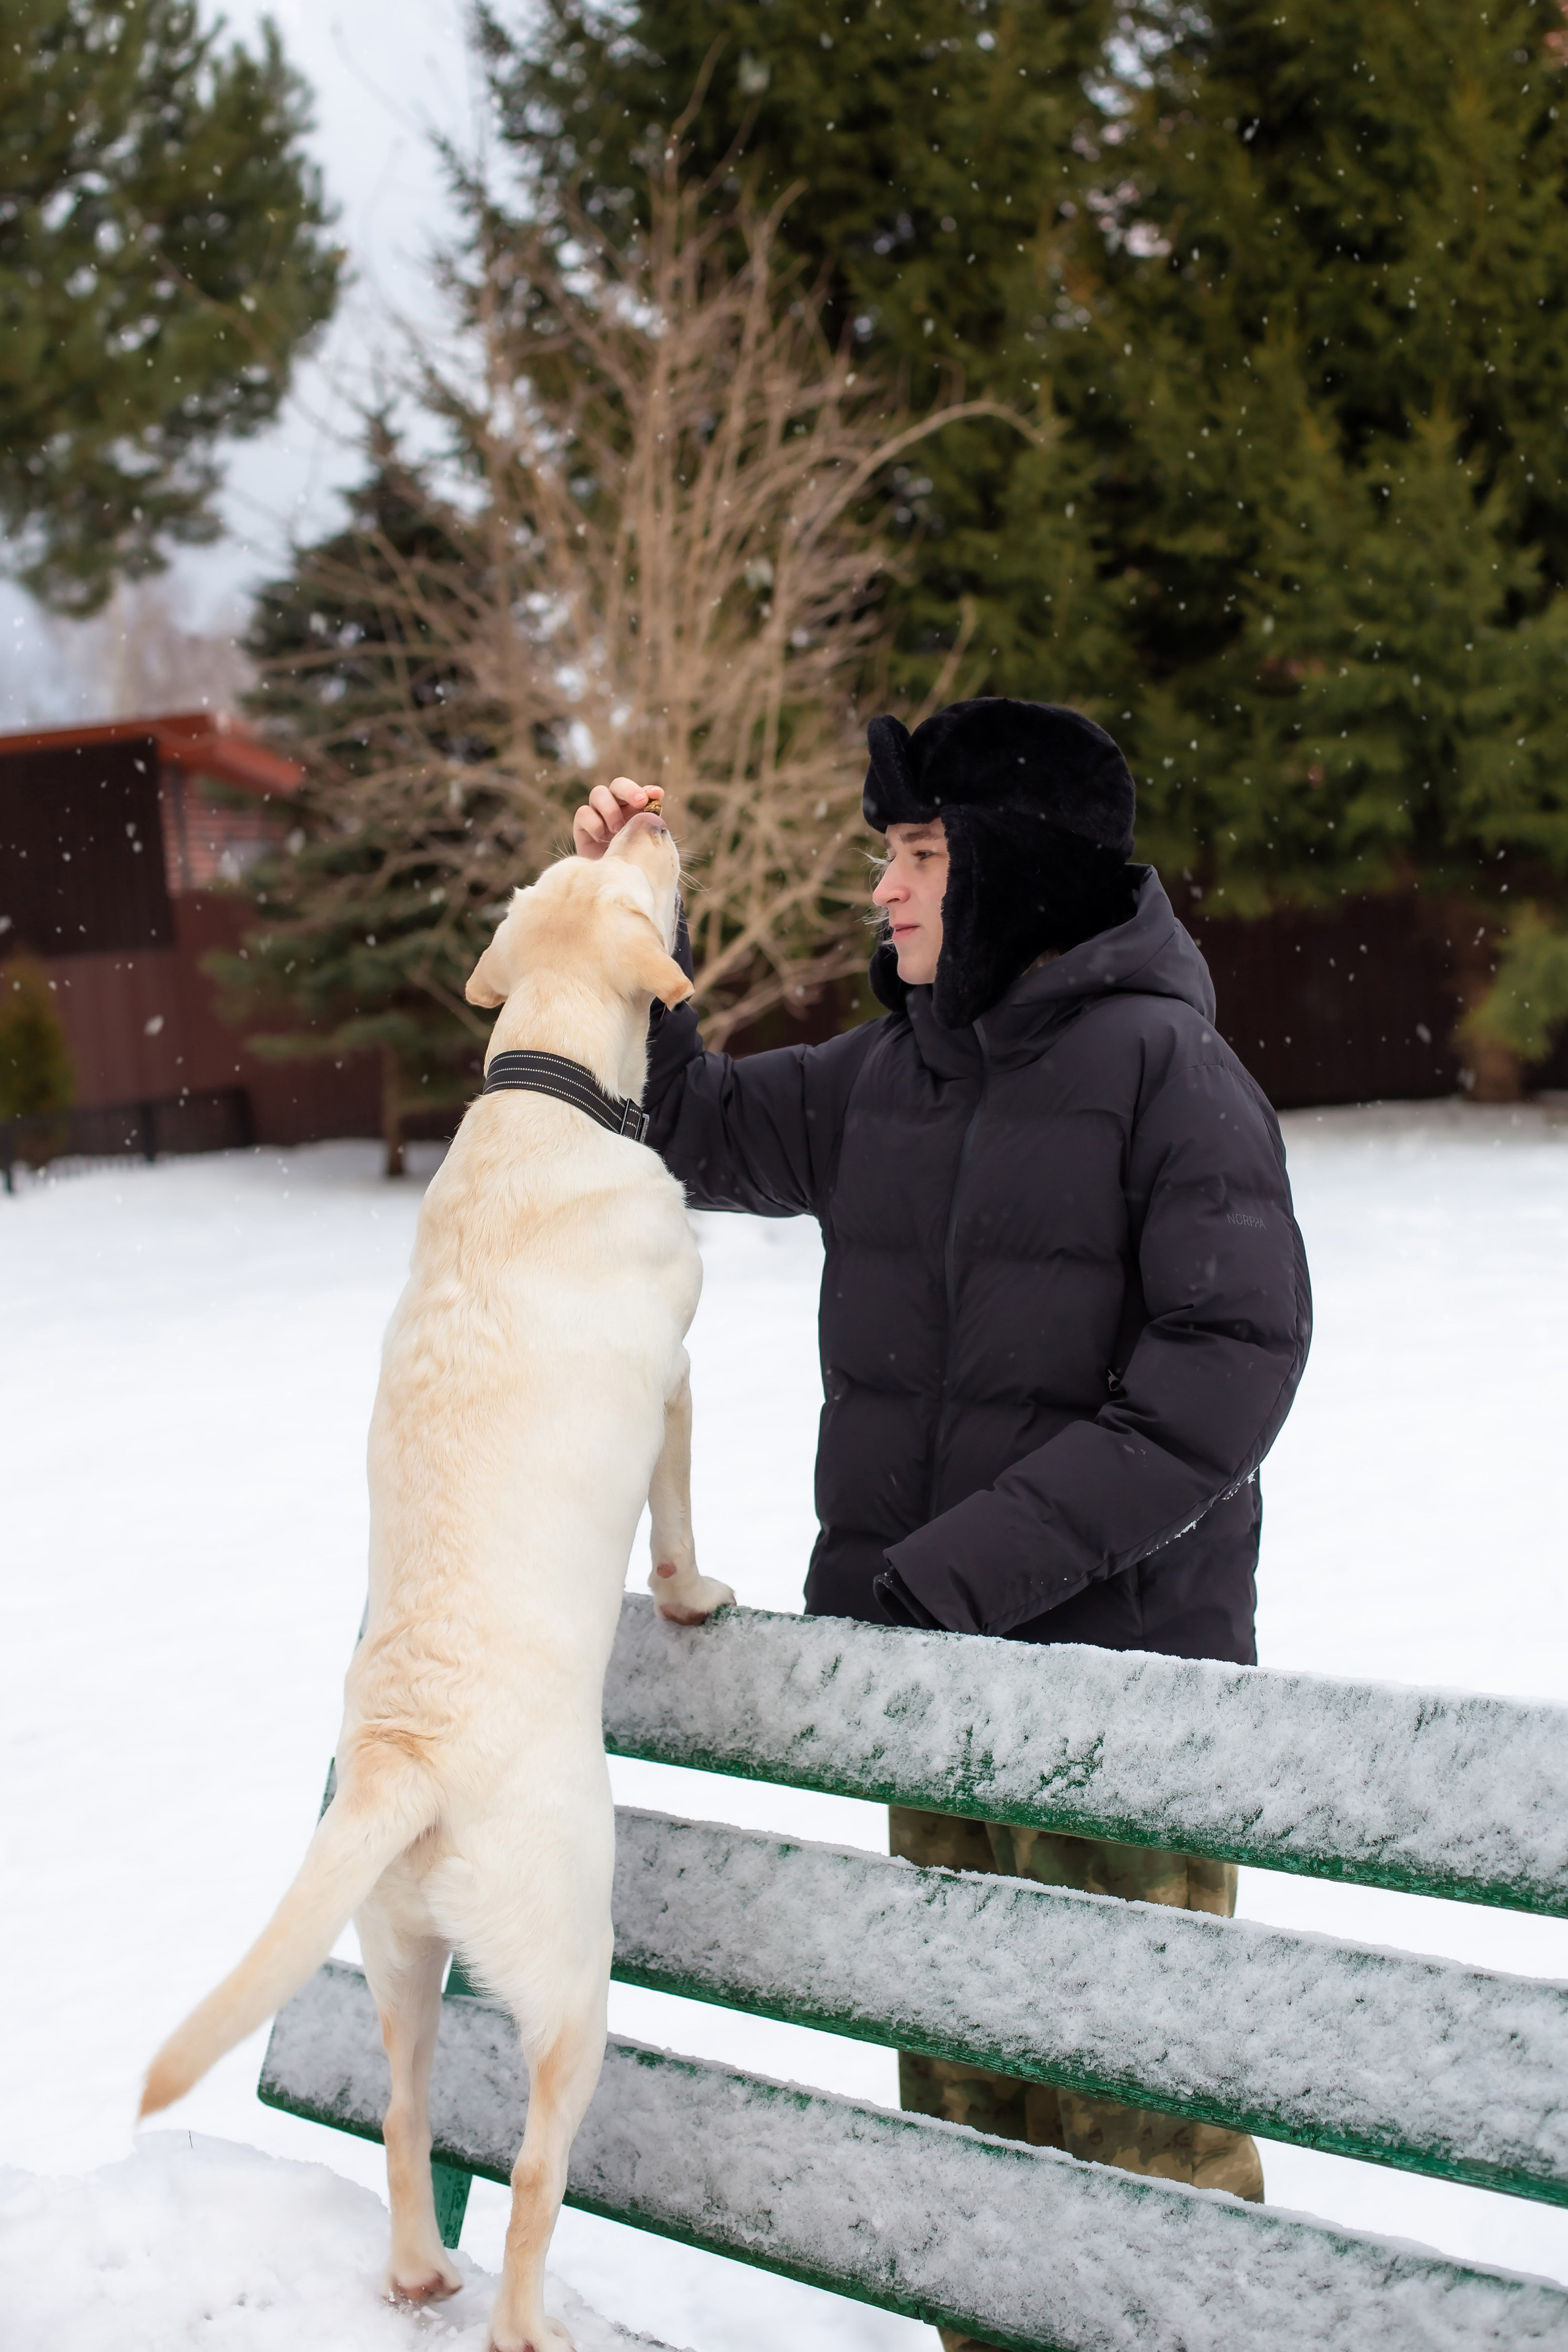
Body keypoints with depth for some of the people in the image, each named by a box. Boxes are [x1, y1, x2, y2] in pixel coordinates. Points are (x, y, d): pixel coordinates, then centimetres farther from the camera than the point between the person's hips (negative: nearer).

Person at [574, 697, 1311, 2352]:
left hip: (1123, 1660, -6)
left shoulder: (1163, 1063, -11)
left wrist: (959, 1568, -21)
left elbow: (1229, 1364, -19)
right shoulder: (887, 1075, 8)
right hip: (941, 1674, 6)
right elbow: (688, 1128, 22)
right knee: (965, 2087, 15)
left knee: (1137, 2099, -1)